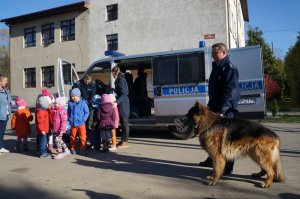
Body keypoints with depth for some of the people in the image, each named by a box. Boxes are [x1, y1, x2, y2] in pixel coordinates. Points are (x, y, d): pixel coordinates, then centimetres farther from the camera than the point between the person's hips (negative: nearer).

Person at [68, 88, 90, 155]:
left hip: (81, 124, -3)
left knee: (83, 137, 0)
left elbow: (87, 112, -3)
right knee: (72, 137, 14)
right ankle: (72, 149, 29)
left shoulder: (83, 103, -8)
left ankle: (82, 149, 12)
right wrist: (69, 119, 5)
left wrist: (84, 119, -13)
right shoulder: (70, 103, 3)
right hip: (73, 124, 3)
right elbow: (68, 112, 16)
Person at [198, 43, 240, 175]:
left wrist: (222, 111, -25)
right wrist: (210, 105, 19)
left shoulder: (229, 68, -14)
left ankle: (227, 168, 9)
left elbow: (230, 91, -21)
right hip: (216, 107, 10)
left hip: (225, 110, -10)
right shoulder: (217, 67, 16)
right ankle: (212, 160, 36)